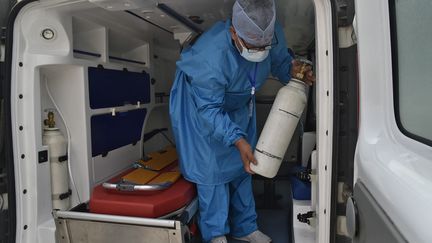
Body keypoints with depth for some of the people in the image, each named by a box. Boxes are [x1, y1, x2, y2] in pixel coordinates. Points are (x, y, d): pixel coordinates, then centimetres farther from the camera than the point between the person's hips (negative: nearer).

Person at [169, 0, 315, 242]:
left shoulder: (274, 34, -24)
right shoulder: (211, 56, -42)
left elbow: (280, 61, -3)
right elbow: (210, 110, -32)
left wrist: (292, 70, -25)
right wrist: (237, 139, -39)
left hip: (239, 105, 6)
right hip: (202, 104, -5)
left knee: (242, 165, 11)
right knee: (212, 168, -6)